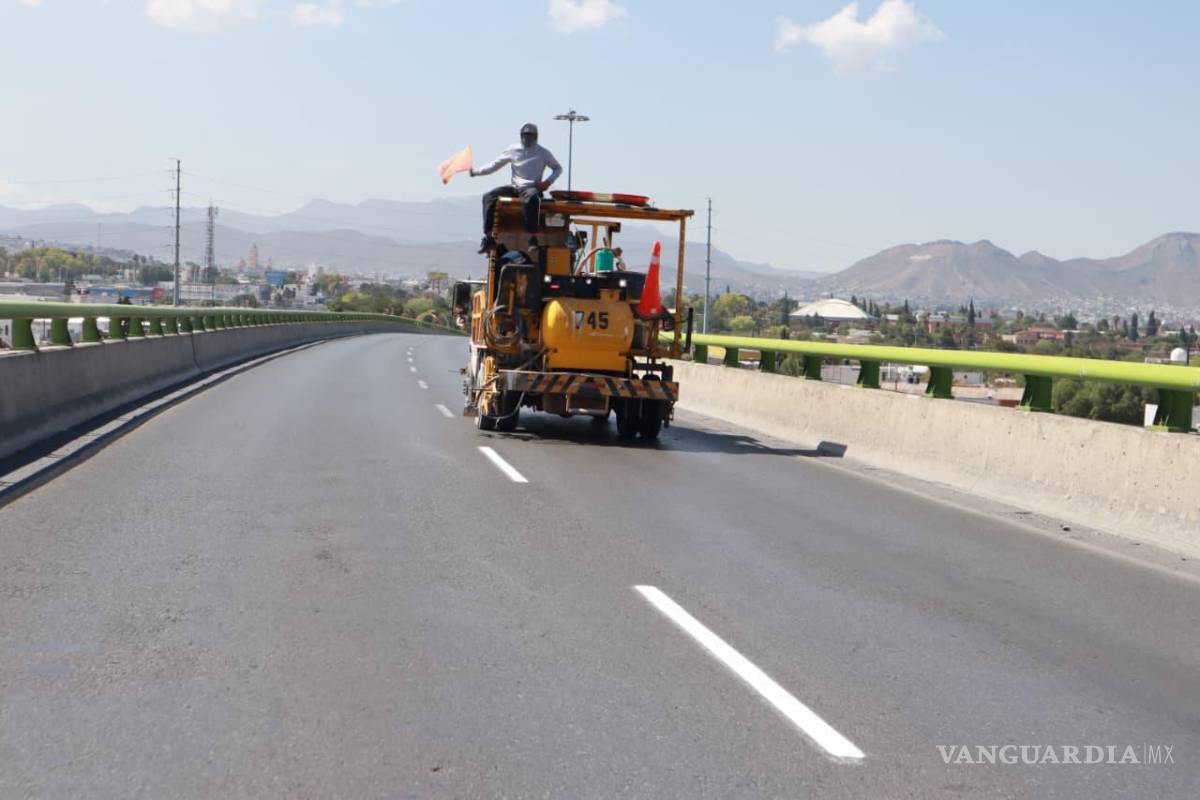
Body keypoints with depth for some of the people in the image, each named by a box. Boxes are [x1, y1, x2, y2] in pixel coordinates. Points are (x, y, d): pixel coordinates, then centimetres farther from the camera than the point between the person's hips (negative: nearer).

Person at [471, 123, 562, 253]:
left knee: (531, 198, -41)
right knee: (489, 196, -19)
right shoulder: (513, 150, 12)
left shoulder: (543, 153, 8)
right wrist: (475, 171, 3)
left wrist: (549, 181, -3)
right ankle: (488, 237, -20)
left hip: (532, 188, -4)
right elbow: (495, 165, 14)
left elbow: (558, 168, 16)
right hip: (514, 187, 4)